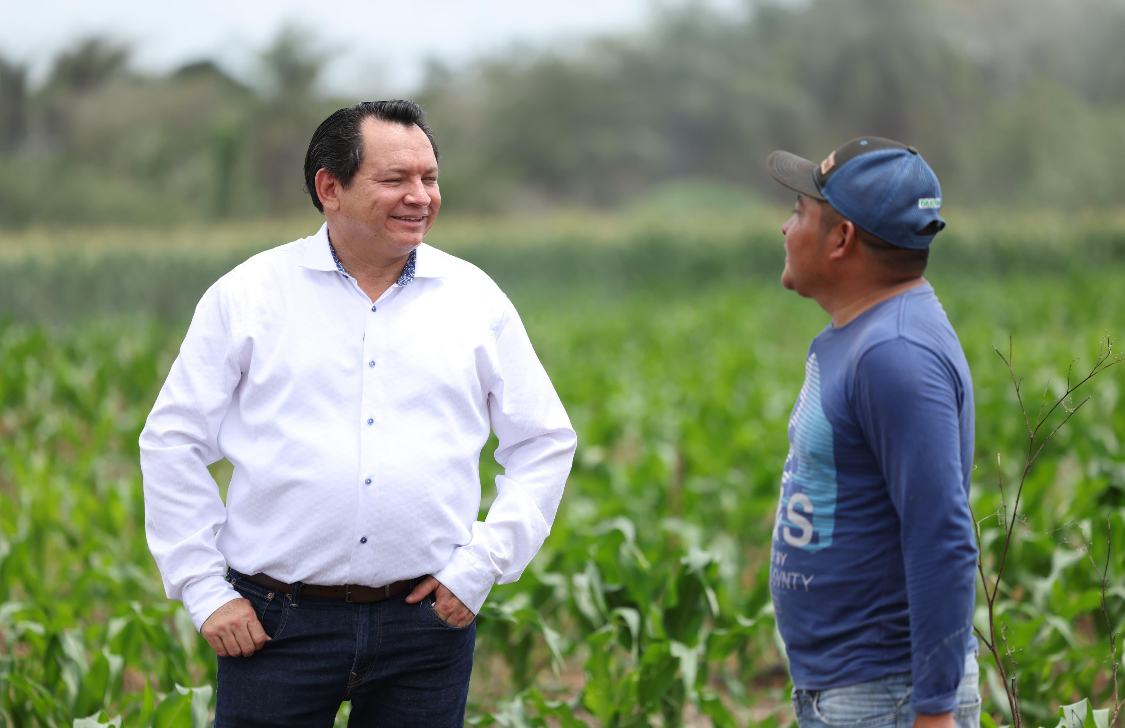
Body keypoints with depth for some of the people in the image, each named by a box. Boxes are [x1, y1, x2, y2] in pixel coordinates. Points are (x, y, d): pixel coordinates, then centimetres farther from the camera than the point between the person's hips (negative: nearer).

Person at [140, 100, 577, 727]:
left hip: (426, 624, 2)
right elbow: (173, 442, 4)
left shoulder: (474, 299, 7)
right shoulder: (249, 295, 1)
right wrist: (205, 592, -2)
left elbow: (545, 444, 12)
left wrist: (484, 565, 1)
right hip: (279, 626, -1)